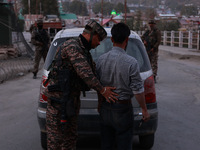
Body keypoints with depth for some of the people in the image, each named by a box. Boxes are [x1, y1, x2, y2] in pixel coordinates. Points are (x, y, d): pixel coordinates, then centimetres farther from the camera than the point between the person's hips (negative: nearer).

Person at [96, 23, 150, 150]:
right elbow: (138, 90, -14)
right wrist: (144, 110, -2)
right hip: (122, 109, -5)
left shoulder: (101, 59, -3)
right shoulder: (131, 62, -17)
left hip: (105, 108, 5)